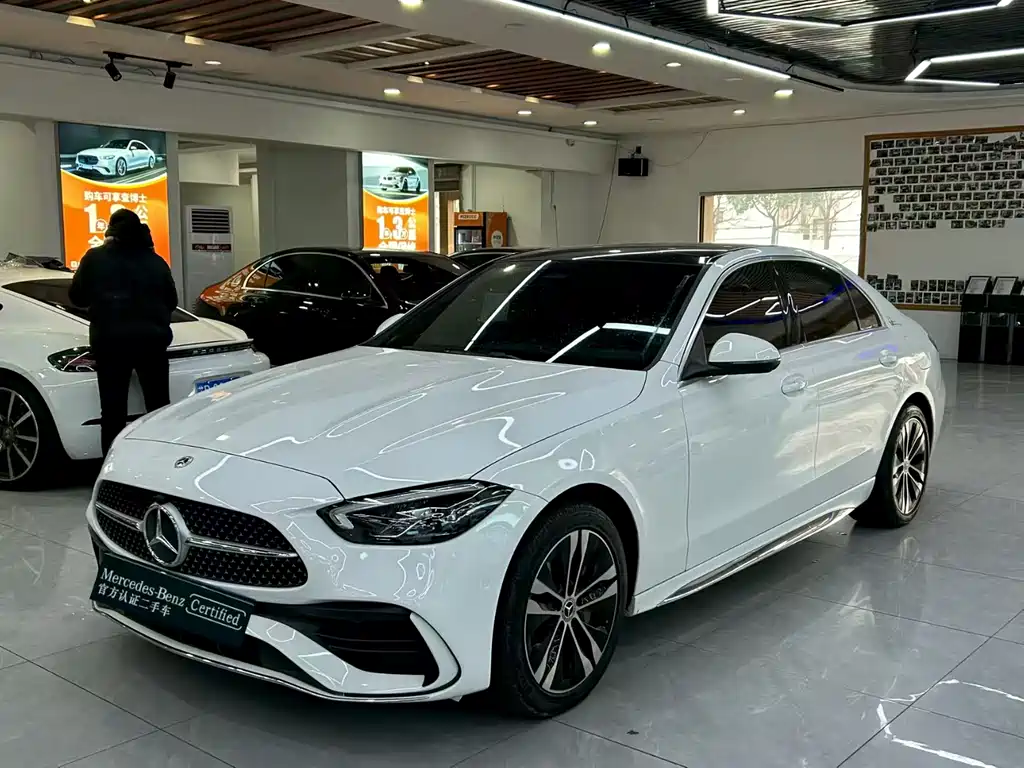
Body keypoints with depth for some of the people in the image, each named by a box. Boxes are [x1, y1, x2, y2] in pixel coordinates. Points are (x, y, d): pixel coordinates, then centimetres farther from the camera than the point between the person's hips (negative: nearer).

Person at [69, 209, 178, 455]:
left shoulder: (95, 258, 4)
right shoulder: (156, 261, 11)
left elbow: (77, 297, 9)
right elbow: (171, 302, 19)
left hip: (109, 341, -2)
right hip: (151, 339, 2)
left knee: (113, 411, 2)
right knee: (159, 408, 9)